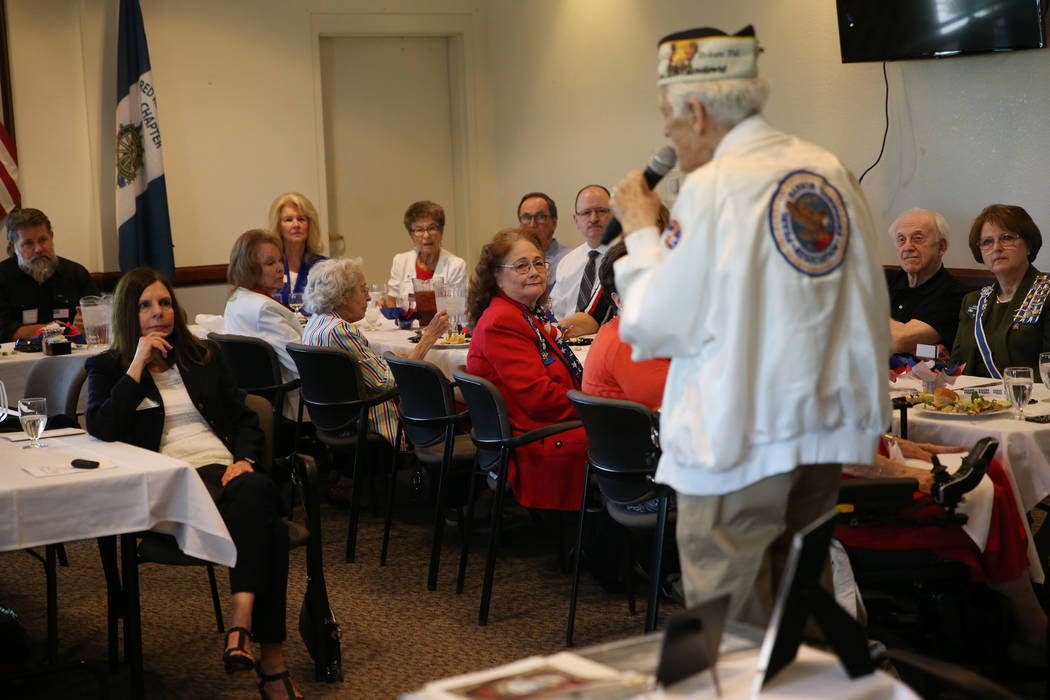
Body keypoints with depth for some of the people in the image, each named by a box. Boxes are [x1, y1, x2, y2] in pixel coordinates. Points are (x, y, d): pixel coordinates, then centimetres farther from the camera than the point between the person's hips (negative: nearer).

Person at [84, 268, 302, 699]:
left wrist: (245, 459, 0)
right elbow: (101, 428, -4)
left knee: (256, 491, -37)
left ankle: (242, 623, -43)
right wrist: (139, 365, -4)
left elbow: (245, 419, 22)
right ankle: (270, 659, -38)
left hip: (223, 470, 4)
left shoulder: (203, 356, 26)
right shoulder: (107, 368, 16)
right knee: (263, 522, -36)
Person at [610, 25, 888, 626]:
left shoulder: (712, 189, -13)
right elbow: (872, 310, 13)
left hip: (739, 446, -7)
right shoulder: (832, 173, 7)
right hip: (830, 436, 7)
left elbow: (657, 326, -8)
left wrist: (642, 233, 4)